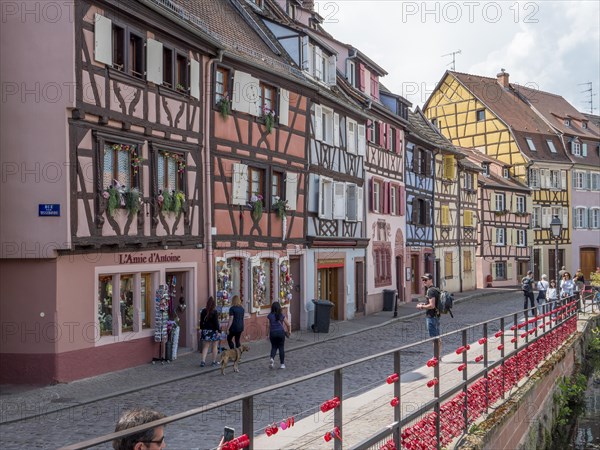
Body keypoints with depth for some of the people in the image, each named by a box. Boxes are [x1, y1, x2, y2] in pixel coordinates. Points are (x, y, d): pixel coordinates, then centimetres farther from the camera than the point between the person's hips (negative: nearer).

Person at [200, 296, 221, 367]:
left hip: (205, 331, 5)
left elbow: (201, 321, 8)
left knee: (205, 347, 9)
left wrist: (201, 329, 17)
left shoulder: (203, 311, 2)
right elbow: (216, 322, -16)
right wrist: (219, 331, -13)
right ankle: (214, 361, 13)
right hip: (213, 331, -5)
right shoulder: (214, 312, -14)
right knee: (215, 346, 7)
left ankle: (203, 361, -2)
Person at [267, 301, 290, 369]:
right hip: (281, 332, 0)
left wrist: (269, 335, 7)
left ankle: (272, 358, -11)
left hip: (272, 333, 1)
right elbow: (288, 325, 3)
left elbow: (268, 326, -3)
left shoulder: (269, 316, 0)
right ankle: (282, 364, 10)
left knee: (273, 347, 17)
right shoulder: (282, 316, 2)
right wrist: (288, 331, 19)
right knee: (281, 348, 8)